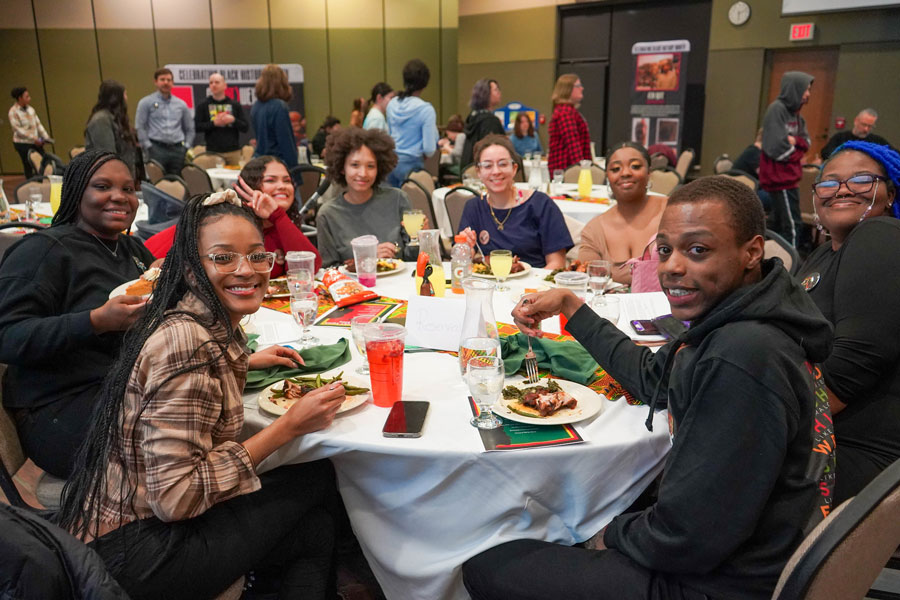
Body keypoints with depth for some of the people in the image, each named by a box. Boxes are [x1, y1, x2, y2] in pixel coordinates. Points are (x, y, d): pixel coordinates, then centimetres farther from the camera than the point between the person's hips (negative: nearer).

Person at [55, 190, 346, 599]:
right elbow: (174, 497, -26)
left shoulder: (210, 326, 4)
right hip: (135, 554, -9)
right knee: (319, 482, -4)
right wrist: (287, 428, -22)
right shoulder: (186, 343, -25)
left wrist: (245, 363, 18)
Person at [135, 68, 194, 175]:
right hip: (157, 149, -3)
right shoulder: (146, 102, 6)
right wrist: (148, 146, -7)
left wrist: (186, 146, 8)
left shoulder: (181, 104, 16)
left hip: (178, 150, 3)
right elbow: (140, 127, 0)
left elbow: (190, 128, 20)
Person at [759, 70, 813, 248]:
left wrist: (794, 141, -12)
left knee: (779, 225, 16)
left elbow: (806, 142, 10)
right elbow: (777, 148, -22)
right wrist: (796, 151, -3)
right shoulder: (777, 110, -15)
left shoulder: (794, 111, 13)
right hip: (780, 179, -9)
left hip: (787, 178, 9)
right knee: (793, 227, -9)